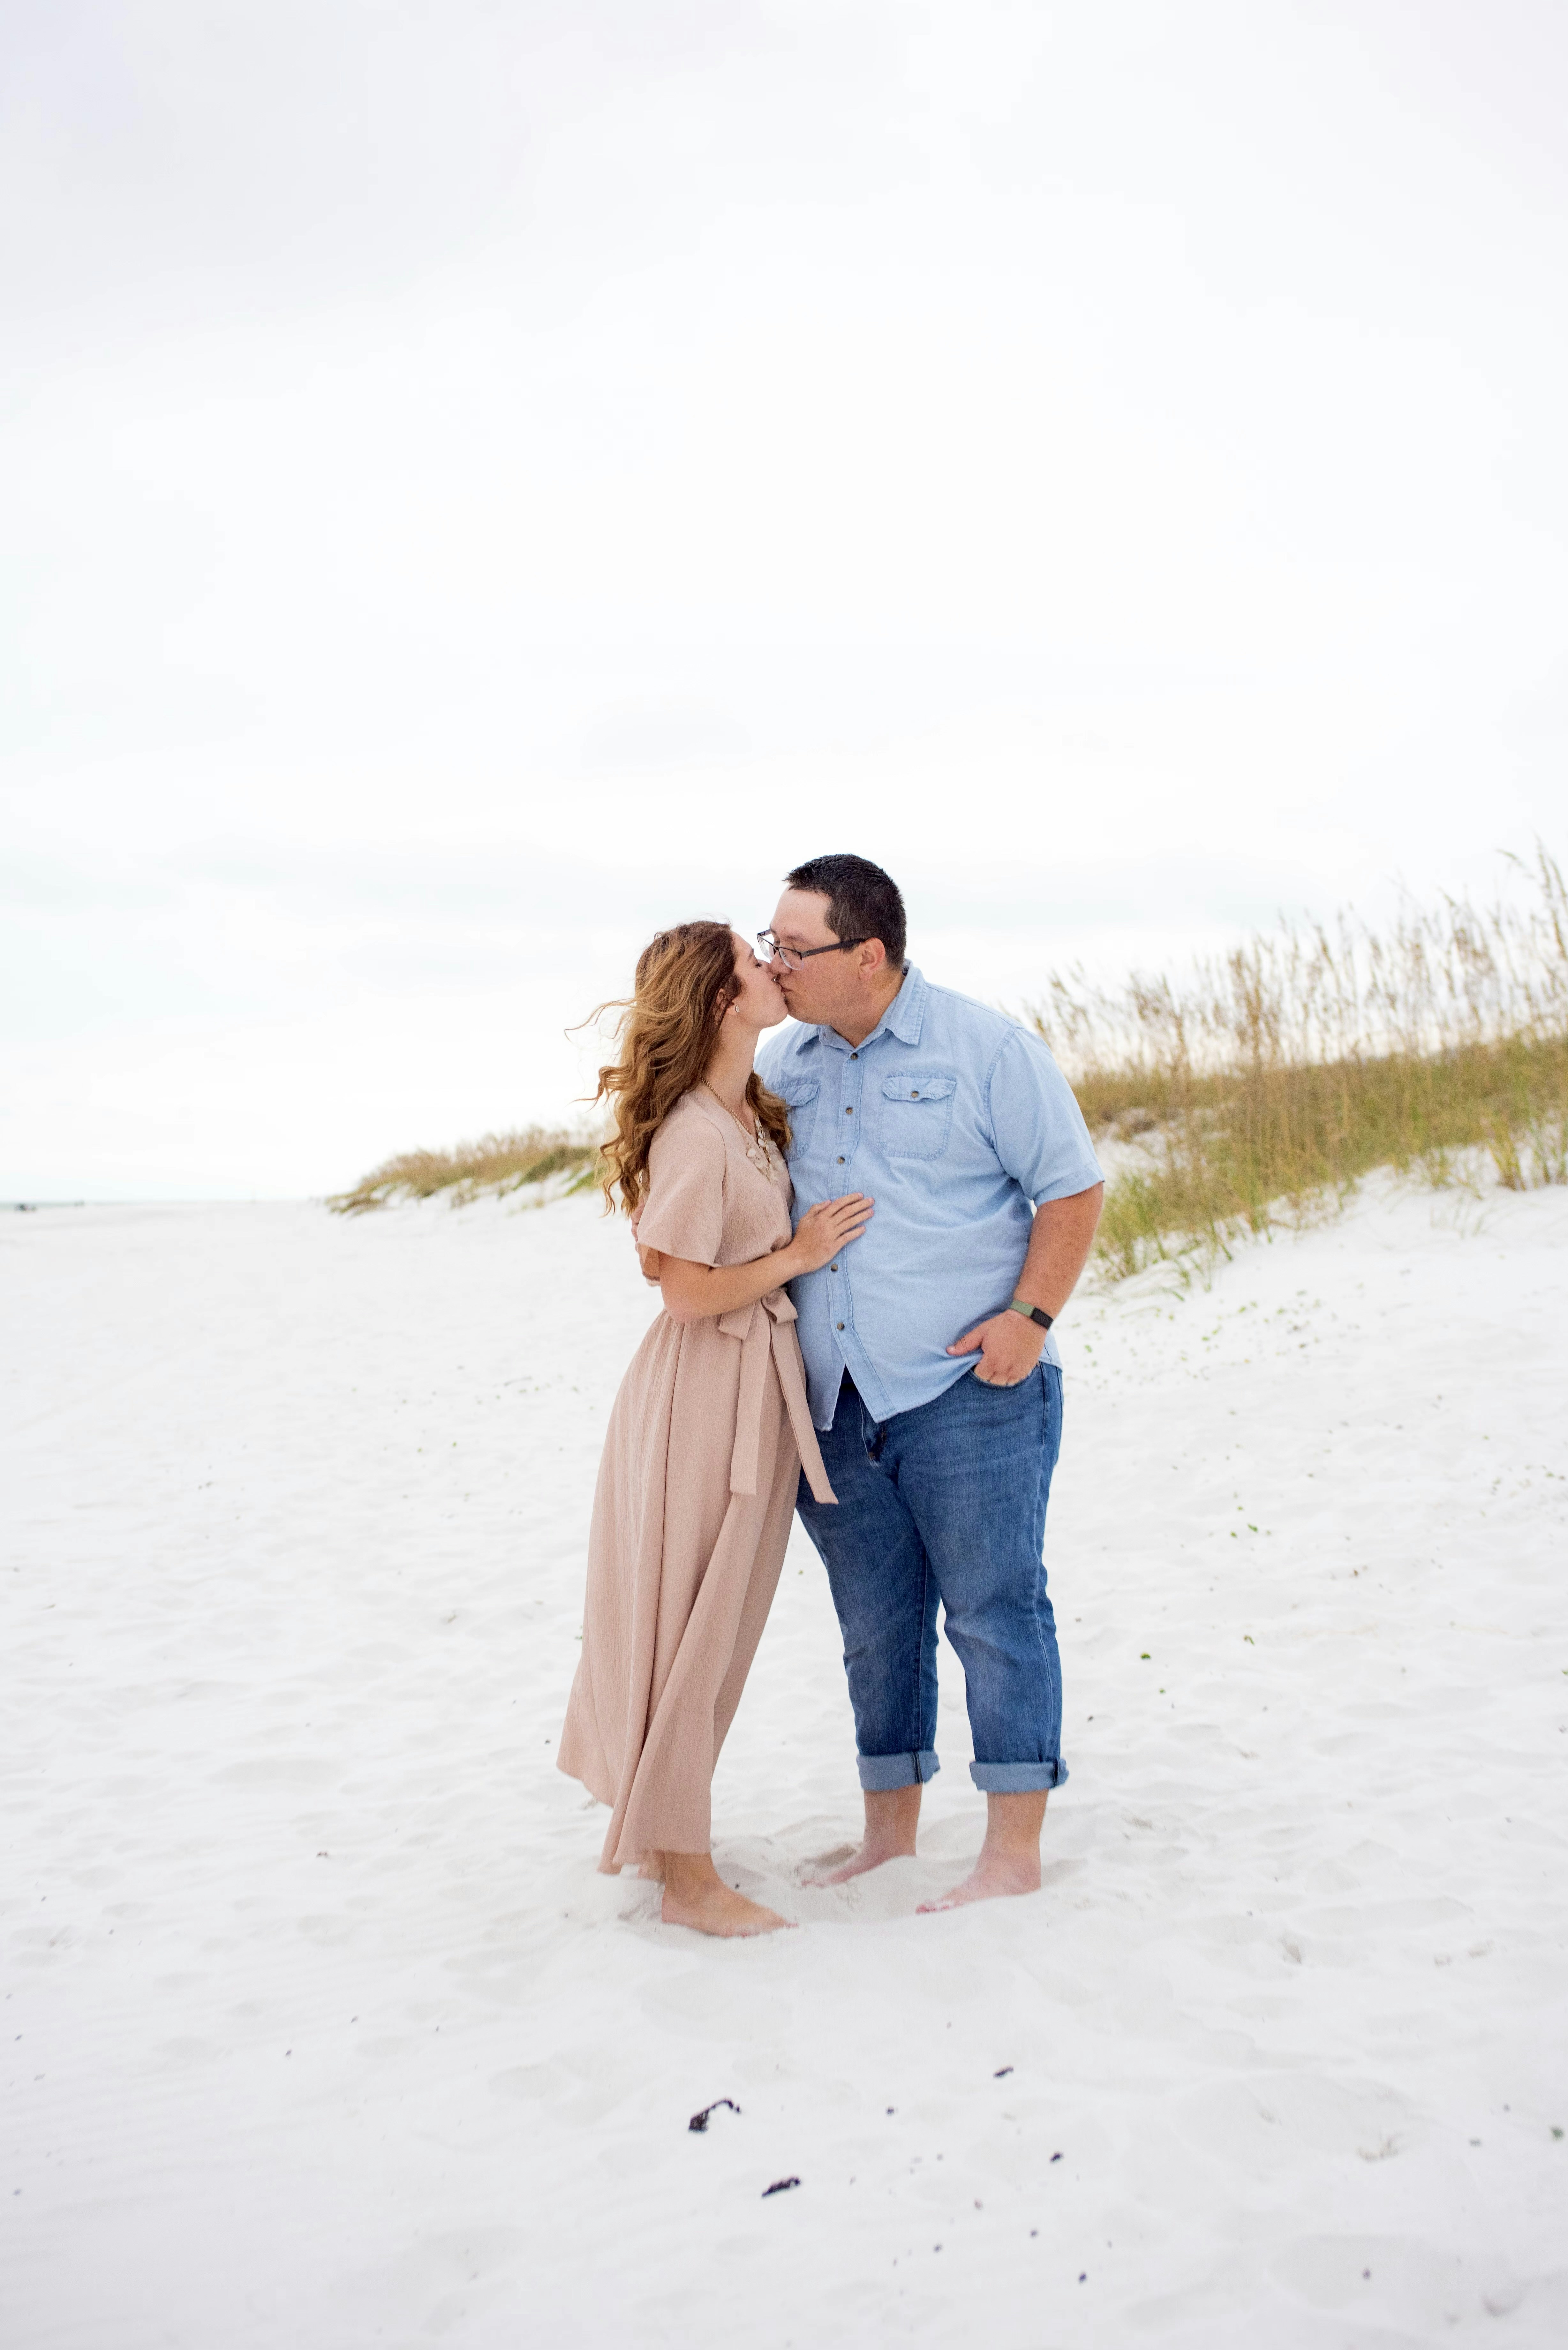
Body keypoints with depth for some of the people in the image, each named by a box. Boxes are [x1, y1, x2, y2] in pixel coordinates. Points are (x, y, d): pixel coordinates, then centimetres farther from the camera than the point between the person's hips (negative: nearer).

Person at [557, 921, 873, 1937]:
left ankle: (654, 1823, 33)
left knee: (718, 1619, 18)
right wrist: (798, 1255, -13)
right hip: (707, 1392, -9)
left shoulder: (754, 1111, 7)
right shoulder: (694, 1137, -21)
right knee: (693, 1624, 2)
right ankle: (686, 1872, 15)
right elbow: (689, 1291, -20)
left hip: (758, 1385, 9)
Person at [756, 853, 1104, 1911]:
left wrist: (1030, 1317, -12)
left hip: (966, 1387, -5)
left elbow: (1074, 1187, -3)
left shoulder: (986, 1048, -3)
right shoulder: (783, 1064, 12)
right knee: (874, 1625, 13)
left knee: (994, 1612, 0)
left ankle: (1015, 1853, 10)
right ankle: (890, 1834, 26)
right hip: (836, 1398, 5)